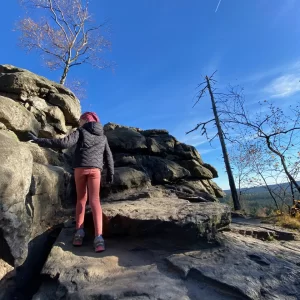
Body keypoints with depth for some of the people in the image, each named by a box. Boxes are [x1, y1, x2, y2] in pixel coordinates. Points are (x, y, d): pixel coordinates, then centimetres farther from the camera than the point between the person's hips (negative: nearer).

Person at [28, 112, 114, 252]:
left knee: (81, 199, 14)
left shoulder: (81, 131, 6)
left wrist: (39, 141, -4)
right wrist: (110, 173, 21)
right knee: (95, 201, -4)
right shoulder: (103, 136, 17)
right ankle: (98, 237, -15)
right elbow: (109, 157, 15)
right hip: (95, 169, 1)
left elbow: (65, 143, -9)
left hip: (80, 168, -1)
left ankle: (79, 231, 7)